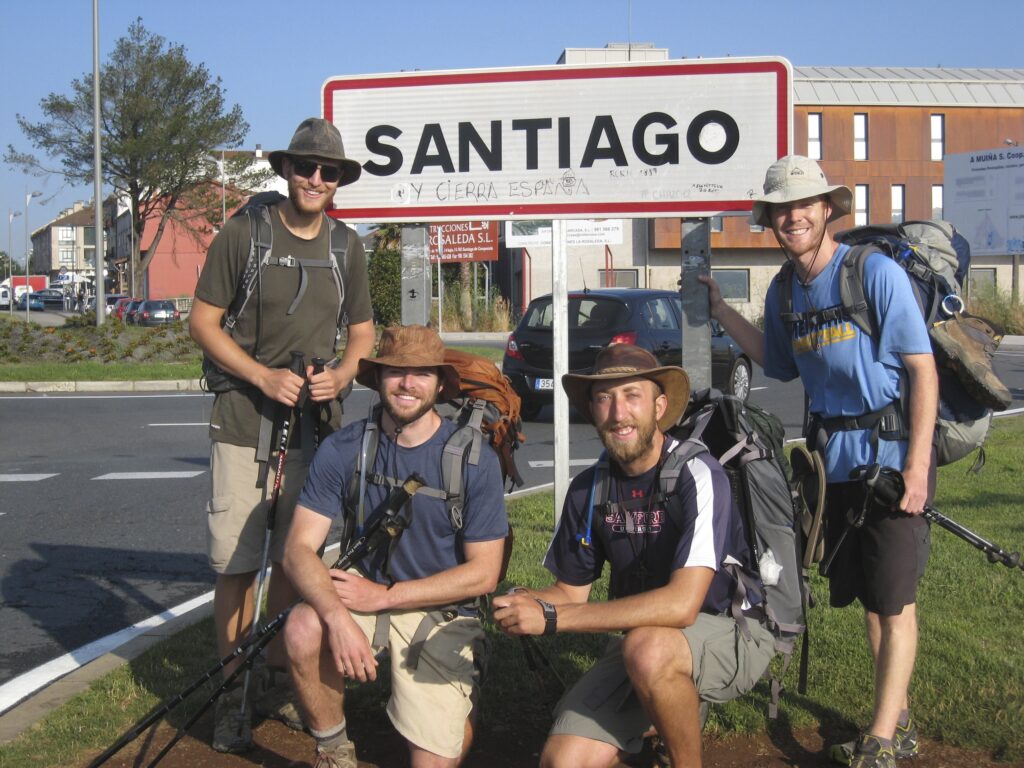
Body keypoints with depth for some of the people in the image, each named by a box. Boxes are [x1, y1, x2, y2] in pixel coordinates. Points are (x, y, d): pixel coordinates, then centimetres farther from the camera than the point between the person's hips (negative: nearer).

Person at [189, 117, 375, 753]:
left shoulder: (348, 247, 9)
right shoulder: (244, 234, -3)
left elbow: (363, 331, 16)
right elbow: (203, 322, -2)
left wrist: (342, 374, -5)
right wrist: (263, 376, -15)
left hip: (315, 425, 4)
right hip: (244, 423, -3)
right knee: (238, 563, -1)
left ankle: (279, 679, 25)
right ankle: (234, 696, 10)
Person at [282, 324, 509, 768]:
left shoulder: (475, 461, -13)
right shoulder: (343, 449, -9)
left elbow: (483, 573, -10)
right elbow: (299, 548, -13)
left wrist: (384, 596, -17)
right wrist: (338, 617, -33)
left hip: (443, 611, -1)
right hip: (364, 587, 2)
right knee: (303, 630, -30)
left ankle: (456, 706, 25)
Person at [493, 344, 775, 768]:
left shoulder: (698, 476, -21)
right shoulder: (588, 489, -1)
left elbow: (681, 604, -30)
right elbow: (571, 589, 9)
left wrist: (550, 617, -29)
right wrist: (526, 603, -17)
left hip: (732, 635, -5)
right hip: (639, 634, 6)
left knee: (647, 649, -38)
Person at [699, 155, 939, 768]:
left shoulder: (877, 272, -13)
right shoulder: (785, 290, 7)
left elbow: (923, 369, -14)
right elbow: (781, 364, 19)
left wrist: (917, 465, -19)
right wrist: (719, 309, 12)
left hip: (894, 455, -7)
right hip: (838, 460, 7)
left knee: (895, 599, -4)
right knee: (867, 597, 13)